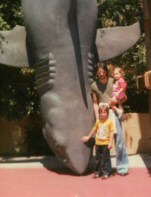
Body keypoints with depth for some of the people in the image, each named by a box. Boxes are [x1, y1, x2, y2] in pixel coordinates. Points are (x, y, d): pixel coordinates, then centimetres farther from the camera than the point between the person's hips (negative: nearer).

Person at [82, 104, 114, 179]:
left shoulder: (110, 122, -8)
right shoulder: (98, 121, 5)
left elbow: (111, 132, -8)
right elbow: (94, 130, 18)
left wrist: (110, 142, -13)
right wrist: (88, 137, 25)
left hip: (106, 143, -4)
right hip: (98, 143, 4)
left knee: (105, 158, 1)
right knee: (98, 158, 11)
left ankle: (106, 172, 9)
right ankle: (97, 172, 20)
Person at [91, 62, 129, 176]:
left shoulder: (113, 81, 0)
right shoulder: (94, 85, 5)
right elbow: (95, 103, 9)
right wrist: (97, 117, 0)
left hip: (114, 112, -2)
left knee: (119, 140, -3)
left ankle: (122, 167, 4)